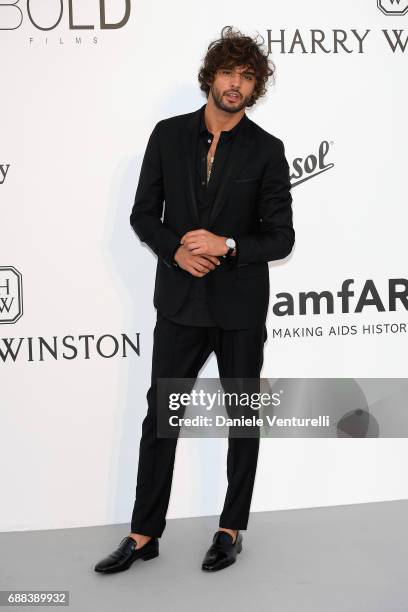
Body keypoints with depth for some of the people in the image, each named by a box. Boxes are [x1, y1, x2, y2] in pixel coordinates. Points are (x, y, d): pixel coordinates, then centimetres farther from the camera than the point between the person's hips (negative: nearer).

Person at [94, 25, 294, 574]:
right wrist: (176, 251, -14)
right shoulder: (169, 135, 2)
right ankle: (145, 535, 16)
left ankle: (232, 529, 25)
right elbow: (143, 214, 4)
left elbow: (281, 238, -4)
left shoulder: (266, 150, -4)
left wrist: (226, 246, -20)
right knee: (160, 415, 4)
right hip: (180, 301, 2)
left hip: (240, 307, -1)